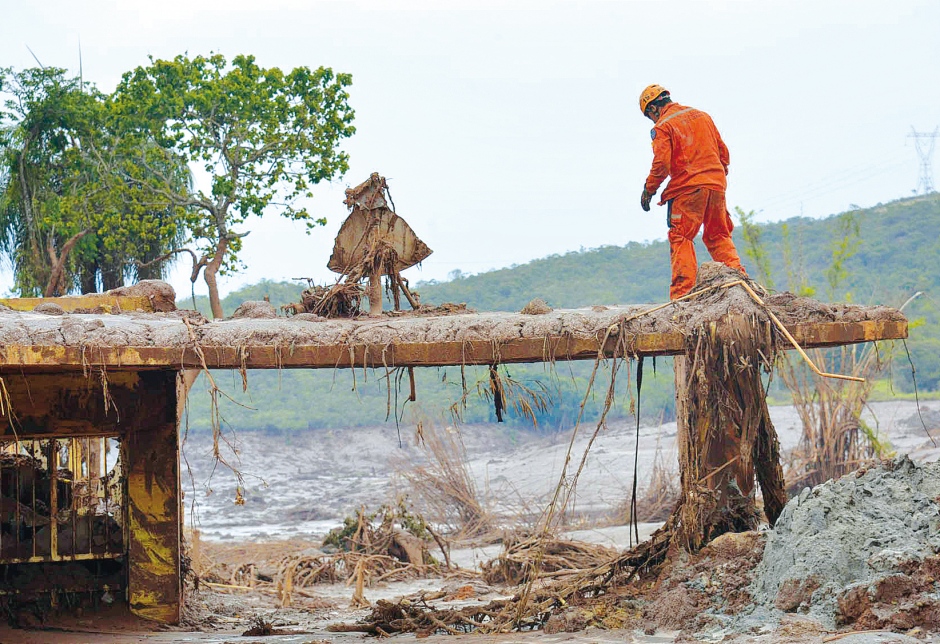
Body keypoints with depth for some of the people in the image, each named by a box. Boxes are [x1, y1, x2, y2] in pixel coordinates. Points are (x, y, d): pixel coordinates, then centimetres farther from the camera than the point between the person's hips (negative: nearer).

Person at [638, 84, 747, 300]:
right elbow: (723, 151, 18)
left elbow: (661, 163, -13)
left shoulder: (662, 126, -3)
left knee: (681, 239, -3)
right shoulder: (702, 116, 17)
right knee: (719, 236, 17)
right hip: (716, 185, 6)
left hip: (687, 189, -6)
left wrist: (648, 190, -2)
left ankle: (683, 292, -9)